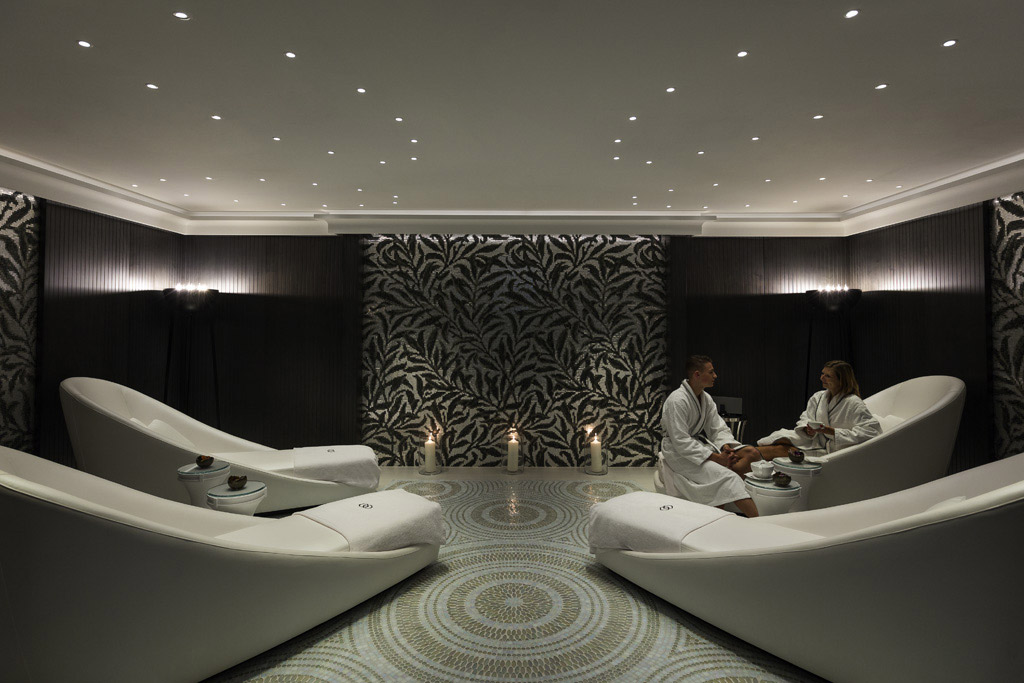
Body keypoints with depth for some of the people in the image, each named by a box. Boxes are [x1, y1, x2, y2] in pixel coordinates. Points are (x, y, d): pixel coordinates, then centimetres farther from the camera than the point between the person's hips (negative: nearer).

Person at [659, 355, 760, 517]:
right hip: (680, 454, -9)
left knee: (750, 452, -9)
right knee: (726, 477, -27)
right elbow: (681, 442, -23)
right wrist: (715, 457, -23)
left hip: (700, 444, 9)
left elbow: (718, 428, 8)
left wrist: (725, 446, -14)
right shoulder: (677, 400, -20)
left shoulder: (706, 398, 9)